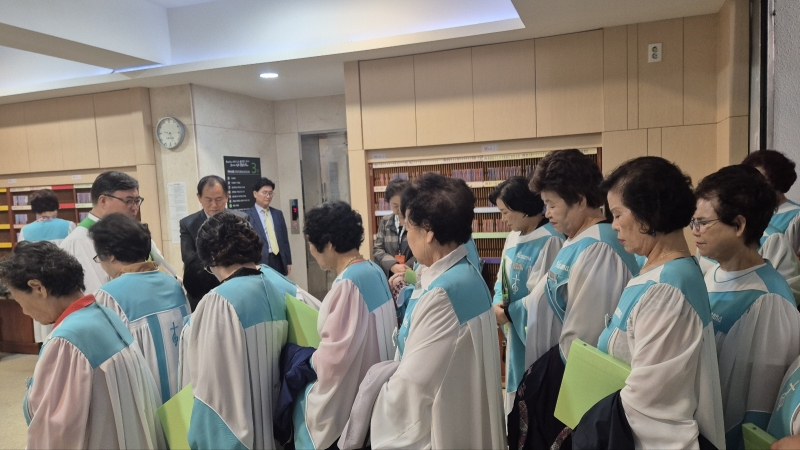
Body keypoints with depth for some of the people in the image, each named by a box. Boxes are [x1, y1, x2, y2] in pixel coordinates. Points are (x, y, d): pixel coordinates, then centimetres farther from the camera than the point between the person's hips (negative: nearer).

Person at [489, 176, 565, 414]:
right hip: (516, 329, 9)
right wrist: (497, 304, -6)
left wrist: (508, 313, -15)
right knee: (516, 385, 21)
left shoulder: (550, 240, -21)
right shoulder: (514, 237, 7)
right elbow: (503, 278, 12)